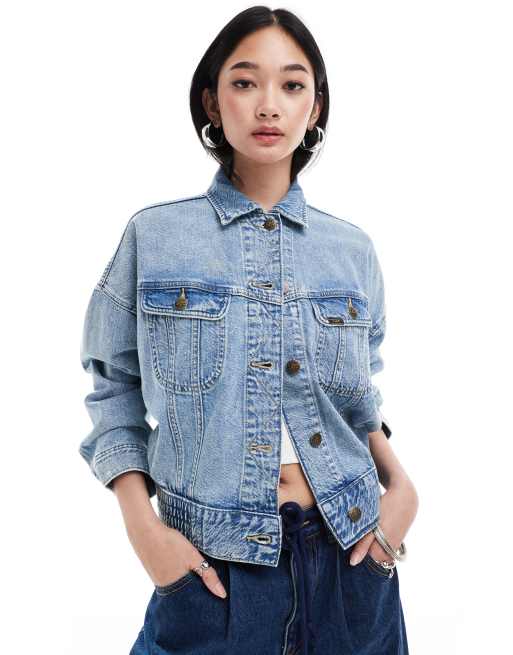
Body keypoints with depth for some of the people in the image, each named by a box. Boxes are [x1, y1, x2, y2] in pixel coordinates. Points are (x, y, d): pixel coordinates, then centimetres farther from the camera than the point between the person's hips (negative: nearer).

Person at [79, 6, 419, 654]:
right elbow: (115, 388, 1)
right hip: (212, 560, -2)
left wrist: (399, 482, -3)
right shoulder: (153, 236, -5)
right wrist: (143, 525, -10)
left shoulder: (352, 249, 2)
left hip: (348, 549, 3)